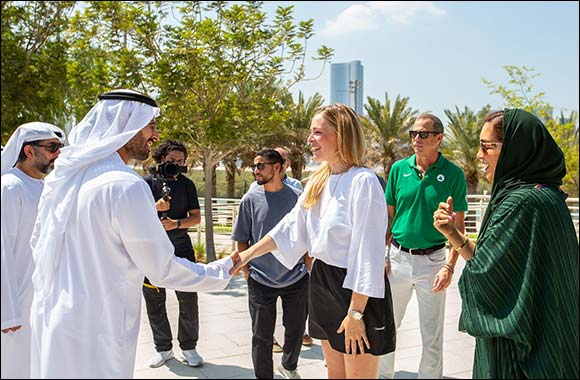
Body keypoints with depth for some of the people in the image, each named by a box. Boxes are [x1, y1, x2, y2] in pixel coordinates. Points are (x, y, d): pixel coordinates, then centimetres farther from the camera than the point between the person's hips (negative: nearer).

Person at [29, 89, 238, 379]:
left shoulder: (61, 177, 4)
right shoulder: (126, 186, -21)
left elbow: (38, 243, 16)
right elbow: (163, 270, -16)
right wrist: (223, 270, -3)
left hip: (48, 317, 8)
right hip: (95, 332, -8)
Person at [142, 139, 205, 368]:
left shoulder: (187, 184, 7)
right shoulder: (148, 182, 1)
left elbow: (196, 218, 4)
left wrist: (176, 223, -14)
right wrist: (155, 208, -23)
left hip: (181, 248, 1)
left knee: (189, 300, 1)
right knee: (154, 302, 6)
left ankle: (188, 347, 15)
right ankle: (163, 348, 21)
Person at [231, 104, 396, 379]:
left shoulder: (363, 181, -19)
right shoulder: (318, 181, 7)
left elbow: (368, 252, -21)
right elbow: (291, 227, 13)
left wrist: (355, 313, -20)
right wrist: (248, 254, 9)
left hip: (356, 290, -8)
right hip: (323, 281, 8)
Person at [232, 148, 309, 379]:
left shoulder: (297, 197, -3)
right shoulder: (250, 199, -5)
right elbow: (242, 240, 2)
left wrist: (307, 265, 3)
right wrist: (246, 271, -2)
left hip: (296, 278, 1)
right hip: (261, 280, -1)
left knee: (296, 329, 17)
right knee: (262, 336, 7)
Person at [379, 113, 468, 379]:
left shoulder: (453, 175, -6)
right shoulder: (399, 168, 1)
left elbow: (458, 226, -4)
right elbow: (388, 216, 6)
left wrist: (449, 266, -13)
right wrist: (382, 255, -1)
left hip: (432, 260, -2)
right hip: (398, 257, 3)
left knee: (432, 338, 8)